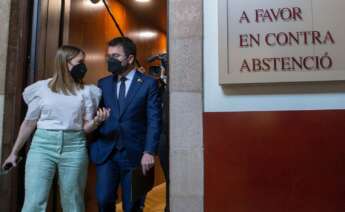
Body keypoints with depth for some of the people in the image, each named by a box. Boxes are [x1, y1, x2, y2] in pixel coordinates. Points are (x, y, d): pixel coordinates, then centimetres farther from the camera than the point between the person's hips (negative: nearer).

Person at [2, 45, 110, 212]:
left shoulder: (86, 92, 6)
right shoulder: (41, 88, 3)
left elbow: (85, 127, 6)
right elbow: (29, 123, 10)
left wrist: (97, 121, -17)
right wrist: (14, 152, 14)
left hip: (74, 147, 1)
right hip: (42, 145, -1)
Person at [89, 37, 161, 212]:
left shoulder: (148, 84, 0)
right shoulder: (103, 83, 12)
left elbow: (154, 120, -5)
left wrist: (149, 152, -13)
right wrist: (92, 145, 3)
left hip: (135, 153, -2)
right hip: (105, 152, 3)